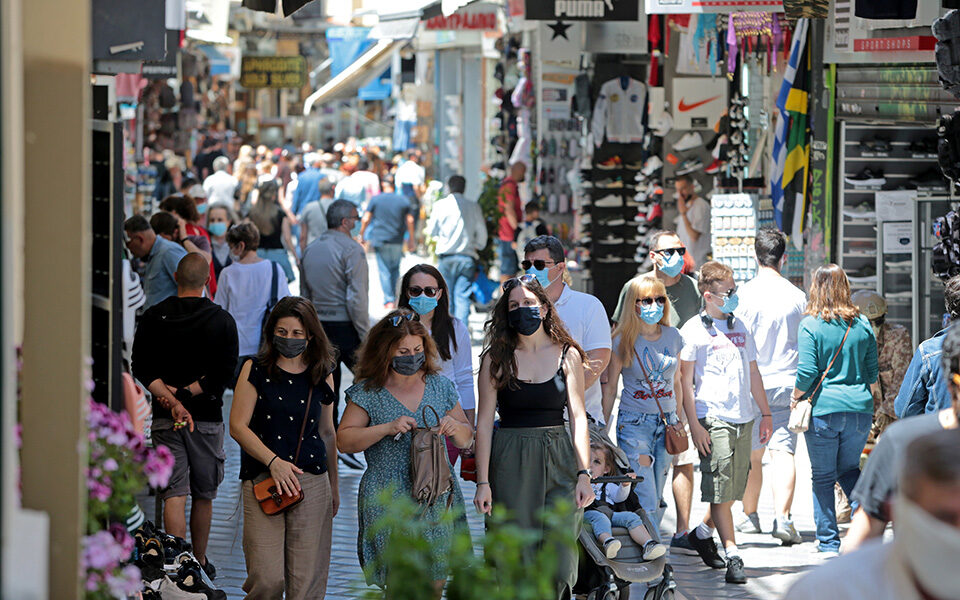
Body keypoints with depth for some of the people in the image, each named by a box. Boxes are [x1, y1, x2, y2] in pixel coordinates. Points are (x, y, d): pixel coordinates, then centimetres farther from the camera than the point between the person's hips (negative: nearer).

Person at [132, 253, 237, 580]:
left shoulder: (153, 317, 0)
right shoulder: (222, 320, -4)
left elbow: (142, 368, -7)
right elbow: (224, 373, -11)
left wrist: (172, 399, -13)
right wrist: (185, 394, -11)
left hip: (165, 418, 1)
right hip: (207, 418, 0)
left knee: (174, 494, -1)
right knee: (204, 494, 14)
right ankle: (199, 562, 25)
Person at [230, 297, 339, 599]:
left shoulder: (322, 376, 10)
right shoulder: (255, 370, 2)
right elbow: (238, 426, -3)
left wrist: (334, 484, 23)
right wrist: (274, 462, -15)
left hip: (312, 483, 2)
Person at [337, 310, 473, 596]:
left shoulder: (440, 387, 9)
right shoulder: (368, 392, 0)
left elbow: (467, 440, 16)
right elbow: (344, 441, -4)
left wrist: (457, 429, -8)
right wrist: (387, 428, -16)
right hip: (389, 502, -3)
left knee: (436, 582, 5)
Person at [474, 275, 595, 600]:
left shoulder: (568, 355, 6)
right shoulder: (496, 358, 4)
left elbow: (578, 417, 4)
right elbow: (484, 421, 1)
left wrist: (584, 474, -4)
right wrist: (482, 481, -6)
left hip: (559, 461, 1)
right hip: (511, 463, -1)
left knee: (560, 558, -5)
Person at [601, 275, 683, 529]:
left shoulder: (673, 337, 7)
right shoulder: (623, 341, -5)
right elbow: (609, 388, 1)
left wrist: (678, 421, 18)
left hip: (666, 423, 4)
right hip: (634, 424, -4)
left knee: (657, 500, 6)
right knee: (645, 501, -12)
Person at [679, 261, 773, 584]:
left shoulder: (739, 327, 16)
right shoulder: (694, 330, -3)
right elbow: (685, 381, -5)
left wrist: (765, 413, 19)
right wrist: (694, 424, -11)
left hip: (744, 418, 6)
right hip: (713, 418, -6)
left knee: (735, 488, 7)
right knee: (720, 488, -9)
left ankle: (702, 533, 28)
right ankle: (732, 555, -8)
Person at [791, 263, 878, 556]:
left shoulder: (811, 325, -8)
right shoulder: (862, 324, 4)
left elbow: (807, 373, -12)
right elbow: (872, 372, 9)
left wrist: (796, 400, 4)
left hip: (823, 408, -4)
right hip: (859, 408, 4)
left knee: (822, 477, 7)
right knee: (849, 468, 21)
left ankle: (829, 541, 9)